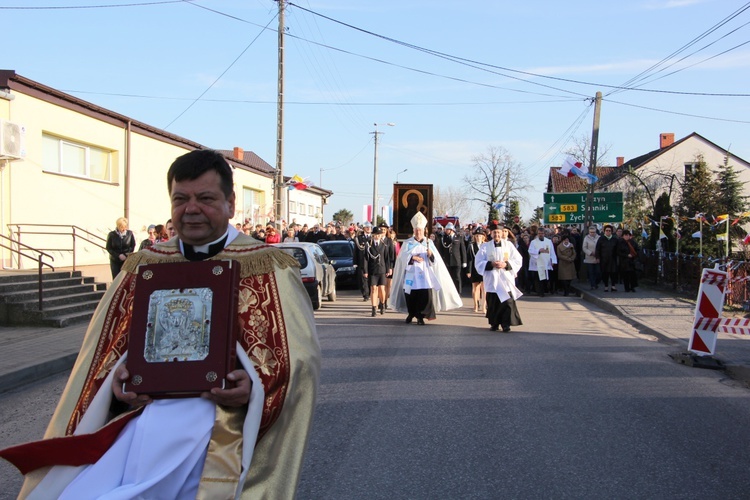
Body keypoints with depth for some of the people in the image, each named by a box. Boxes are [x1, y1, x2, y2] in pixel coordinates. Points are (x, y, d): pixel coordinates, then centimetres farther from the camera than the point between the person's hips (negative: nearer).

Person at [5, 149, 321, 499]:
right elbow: (104, 348, 18)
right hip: (139, 407, 4)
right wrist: (116, 378, -4)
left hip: (219, 413, -4)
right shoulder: (142, 266, 17)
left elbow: (300, 354, 0)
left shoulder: (269, 268, 6)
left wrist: (255, 386, -18)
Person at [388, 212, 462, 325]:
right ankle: (411, 314, 24)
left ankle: (420, 316, -1)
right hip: (411, 275, 0)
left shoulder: (429, 242, 10)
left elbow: (436, 260, 4)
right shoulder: (407, 243, 8)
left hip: (425, 275, 0)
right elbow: (402, 257, -3)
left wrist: (431, 254, -17)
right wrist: (412, 257, -19)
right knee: (411, 296, 2)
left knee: (425, 295, -11)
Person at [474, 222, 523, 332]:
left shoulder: (509, 245, 6)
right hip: (491, 280, 0)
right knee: (493, 303, 3)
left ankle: (506, 324, 1)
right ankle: (494, 323, 15)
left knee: (508, 302, -7)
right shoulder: (485, 247, 4)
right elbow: (479, 263, 1)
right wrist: (491, 264, -15)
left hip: (506, 279, 0)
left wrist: (506, 264, -12)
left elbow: (518, 260, 4)